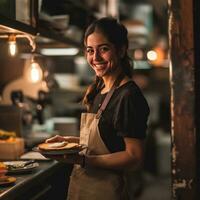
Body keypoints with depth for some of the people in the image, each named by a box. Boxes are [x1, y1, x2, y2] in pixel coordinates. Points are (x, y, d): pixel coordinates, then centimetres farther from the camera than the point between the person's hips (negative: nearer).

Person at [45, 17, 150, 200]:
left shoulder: (129, 96, -18)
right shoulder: (99, 90, 8)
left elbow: (134, 157, -20)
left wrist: (83, 160, -28)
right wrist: (68, 140, 5)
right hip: (81, 185, 8)